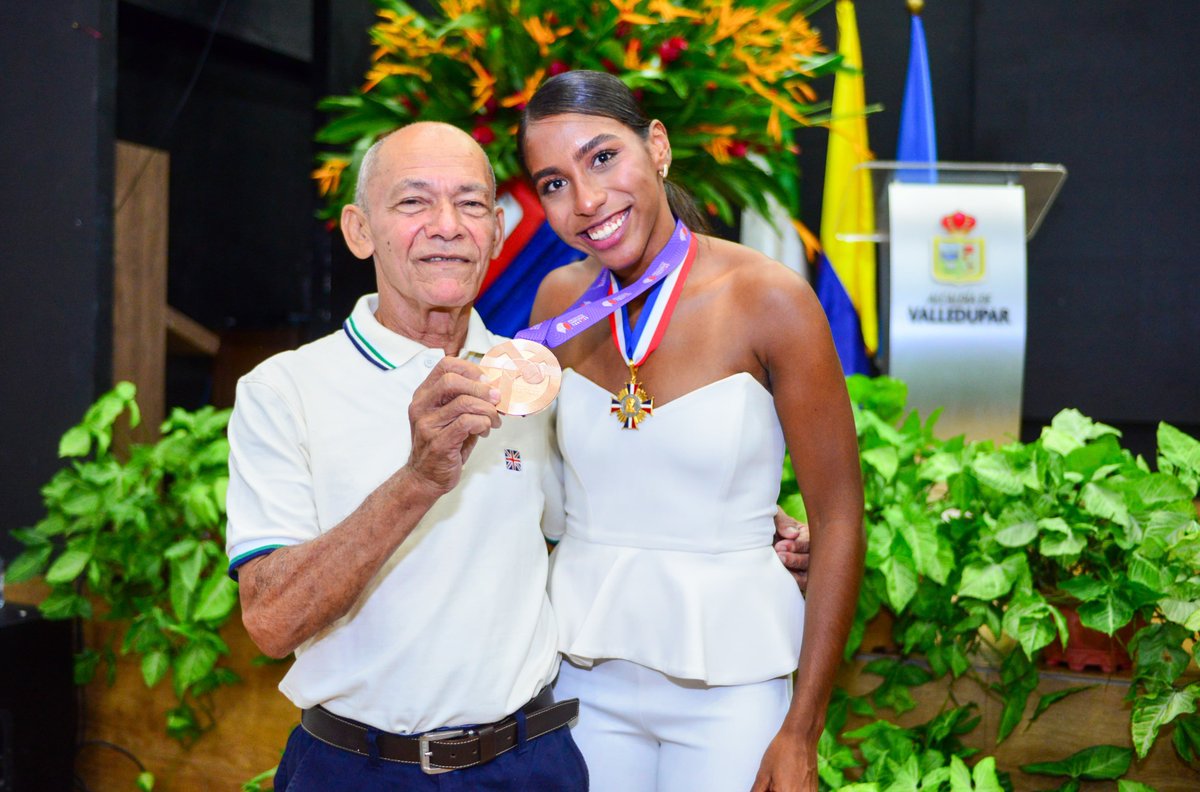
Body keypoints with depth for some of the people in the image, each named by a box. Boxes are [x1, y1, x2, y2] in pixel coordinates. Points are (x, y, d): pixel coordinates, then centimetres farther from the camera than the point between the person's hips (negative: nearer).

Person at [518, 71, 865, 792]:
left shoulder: (768, 298, -13)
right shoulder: (561, 300, -2)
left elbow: (838, 516, -10)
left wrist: (802, 733, -10)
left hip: (729, 681, -3)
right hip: (583, 675, 3)